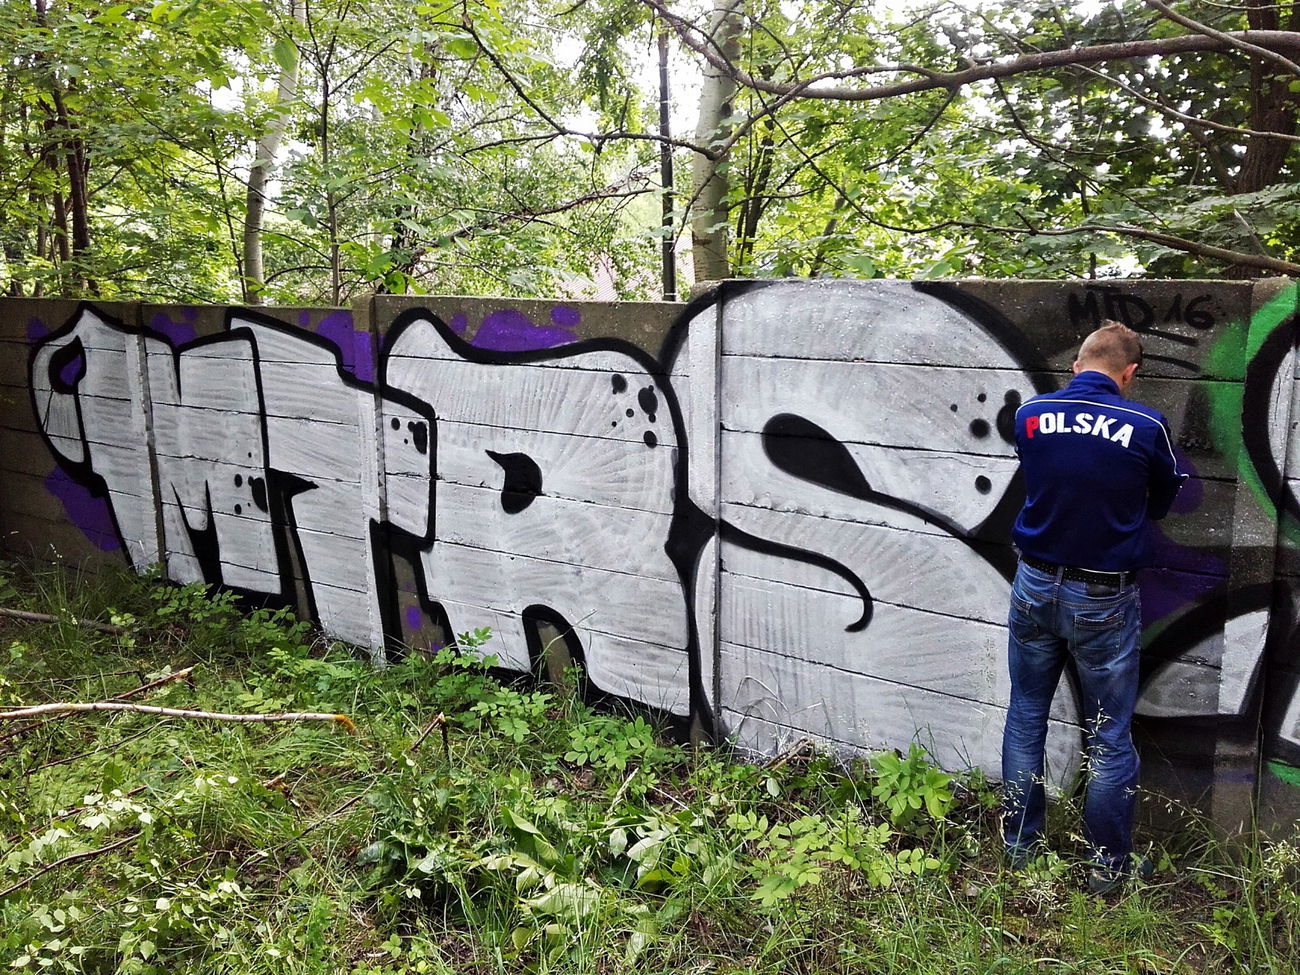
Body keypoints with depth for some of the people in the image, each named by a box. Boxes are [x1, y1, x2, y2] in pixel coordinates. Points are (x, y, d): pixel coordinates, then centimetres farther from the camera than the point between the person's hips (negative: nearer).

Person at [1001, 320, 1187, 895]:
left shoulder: (1029, 416, -6)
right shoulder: (1147, 426, -13)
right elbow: (1161, 504, 3)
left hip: (1036, 588, 3)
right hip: (1106, 599, -2)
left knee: (1025, 719, 17)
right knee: (1109, 739, 10)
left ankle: (1019, 846, 28)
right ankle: (1109, 866, 23)